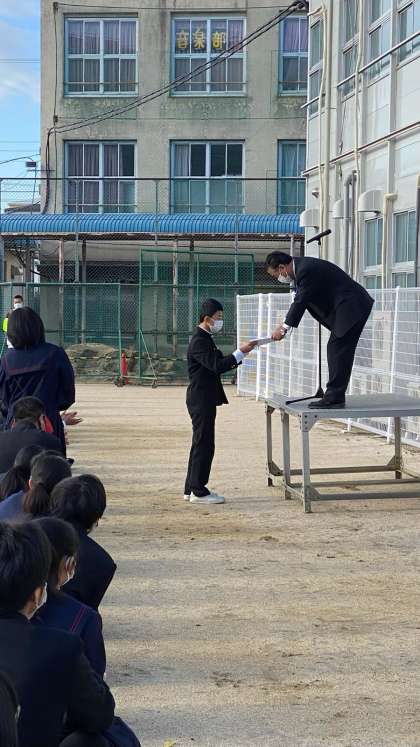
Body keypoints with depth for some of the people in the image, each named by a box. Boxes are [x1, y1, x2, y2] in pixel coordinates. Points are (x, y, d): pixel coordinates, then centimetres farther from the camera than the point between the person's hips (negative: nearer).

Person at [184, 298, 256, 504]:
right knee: (204, 444, -6)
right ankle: (199, 491, -1)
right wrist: (240, 352, -21)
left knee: (200, 444, 14)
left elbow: (218, 364, 18)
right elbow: (216, 366, -24)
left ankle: (191, 488, 20)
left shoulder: (205, 339, 16)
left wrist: (239, 356, 6)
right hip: (201, 400, -11)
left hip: (204, 400, 11)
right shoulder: (199, 341, -17)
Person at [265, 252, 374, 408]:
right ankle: (334, 396, 13)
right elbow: (299, 300, 19)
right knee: (334, 350, 10)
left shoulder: (306, 270, -19)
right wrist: (284, 324, 13)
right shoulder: (302, 267, 12)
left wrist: (285, 327, -10)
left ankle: (334, 398, -9)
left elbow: (301, 301, -18)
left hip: (352, 308, -11)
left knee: (338, 352, -10)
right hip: (346, 308, 11)